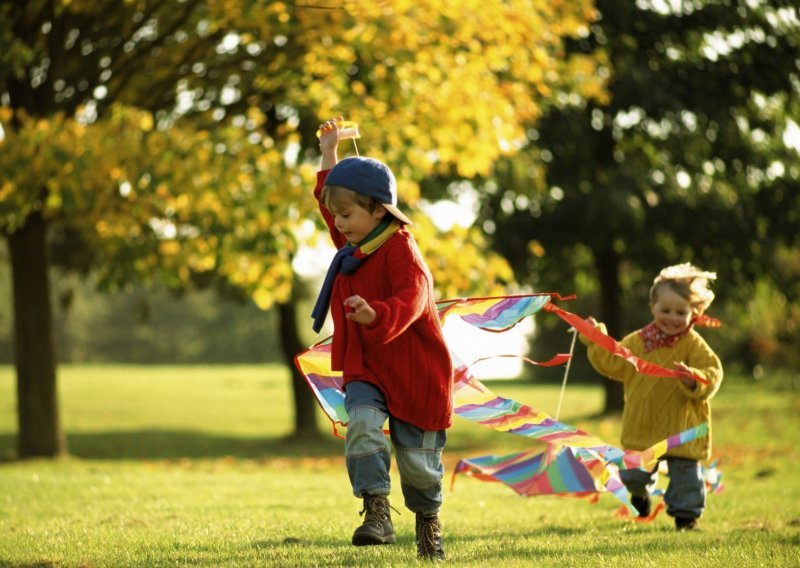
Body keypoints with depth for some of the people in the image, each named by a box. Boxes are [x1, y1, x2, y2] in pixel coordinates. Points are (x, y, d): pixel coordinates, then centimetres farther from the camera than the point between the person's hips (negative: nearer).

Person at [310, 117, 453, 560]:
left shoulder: (400, 249, -17)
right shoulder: (352, 246, 9)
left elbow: (411, 299, -34)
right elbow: (329, 198, 29)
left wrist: (376, 315, -53)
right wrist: (329, 154, 28)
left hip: (413, 369, -6)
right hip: (364, 367, 6)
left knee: (416, 454, 5)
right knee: (362, 423, -25)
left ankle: (428, 520, 31)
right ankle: (376, 512, -30)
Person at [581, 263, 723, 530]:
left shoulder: (694, 345, -8)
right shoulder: (638, 342, 5)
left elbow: (712, 373, -15)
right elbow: (612, 363, 15)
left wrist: (694, 380, -34)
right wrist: (596, 341, 10)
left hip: (681, 426, -3)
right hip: (642, 426, 4)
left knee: (685, 471, 2)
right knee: (633, 474, 11)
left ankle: (686, 513, 19)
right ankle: (640, 493, 43)